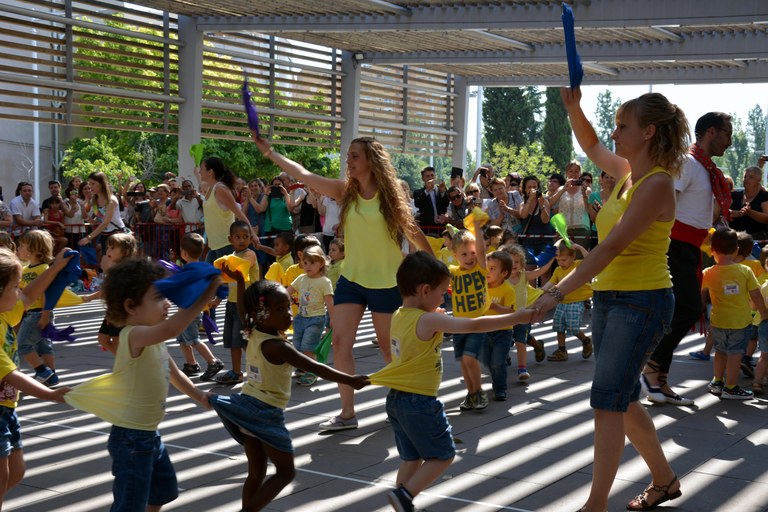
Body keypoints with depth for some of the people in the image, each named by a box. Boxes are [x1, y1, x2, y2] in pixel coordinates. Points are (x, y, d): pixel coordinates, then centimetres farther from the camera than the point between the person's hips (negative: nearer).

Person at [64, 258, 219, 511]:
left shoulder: (154, 340, 8)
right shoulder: (134, 336, -24)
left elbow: (174, 373, 25)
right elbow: (169, 330, -46)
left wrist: (199, 397, 26)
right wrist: (204, 298, -45)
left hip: (150, 434, 10)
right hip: (131, 438, -10)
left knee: (165, 490, 26)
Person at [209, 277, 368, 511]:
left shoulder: (253, 333, 2)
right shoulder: (277, 347, -21)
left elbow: (242, 310, 23)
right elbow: (314, 368, -25)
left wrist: (240, 281, 28)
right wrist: (350, 380, -25)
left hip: (247, 407, 8)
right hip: (266, 413, -8)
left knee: (256, 473, 14)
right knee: (285, 472, 2)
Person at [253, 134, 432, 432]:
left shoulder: (389, 195, -9)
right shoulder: (345, 191, -2)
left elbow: (414, 233, 0)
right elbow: (302, 175, -9)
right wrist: (269, 152, -16)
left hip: (386, 283, -3)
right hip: (351, 278, 4)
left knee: (389, 346, 6)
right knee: (340, 341, -6)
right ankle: (347, 413, -1)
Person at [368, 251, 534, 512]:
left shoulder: (399, 316, 6)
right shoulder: (429, 320, -19)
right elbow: (475, 325, -22)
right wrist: (517, 317, -17)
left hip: (396, 399, 8)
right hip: (420, 402, -8)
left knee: (411, 458, 16)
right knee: (442, 455, 5)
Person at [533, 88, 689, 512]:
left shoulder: (657, 184, -18)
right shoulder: (627, 173, 8)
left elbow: (612, 246, -25)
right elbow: (591, 146, 29)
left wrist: (559, 292, -28)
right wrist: (573, 107, 12)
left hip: (642, 303, -9)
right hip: (608, 298, 9)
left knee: (607, 401, -10)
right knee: (622, 400, 15)